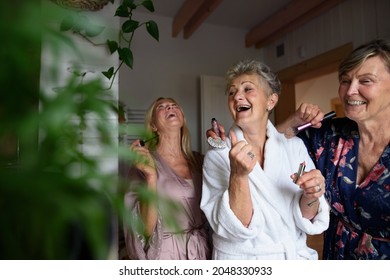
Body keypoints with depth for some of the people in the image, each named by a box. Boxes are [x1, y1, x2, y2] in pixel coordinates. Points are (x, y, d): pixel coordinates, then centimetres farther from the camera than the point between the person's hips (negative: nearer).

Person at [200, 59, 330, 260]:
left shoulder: (294, 146, -8)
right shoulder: (217, 155, -15)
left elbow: (308, 220, -7)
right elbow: (232, 228, -22)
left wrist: (310, 197, -26)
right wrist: (238, 175, -35)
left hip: (296, 256, 3)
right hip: (240, 258, -2)